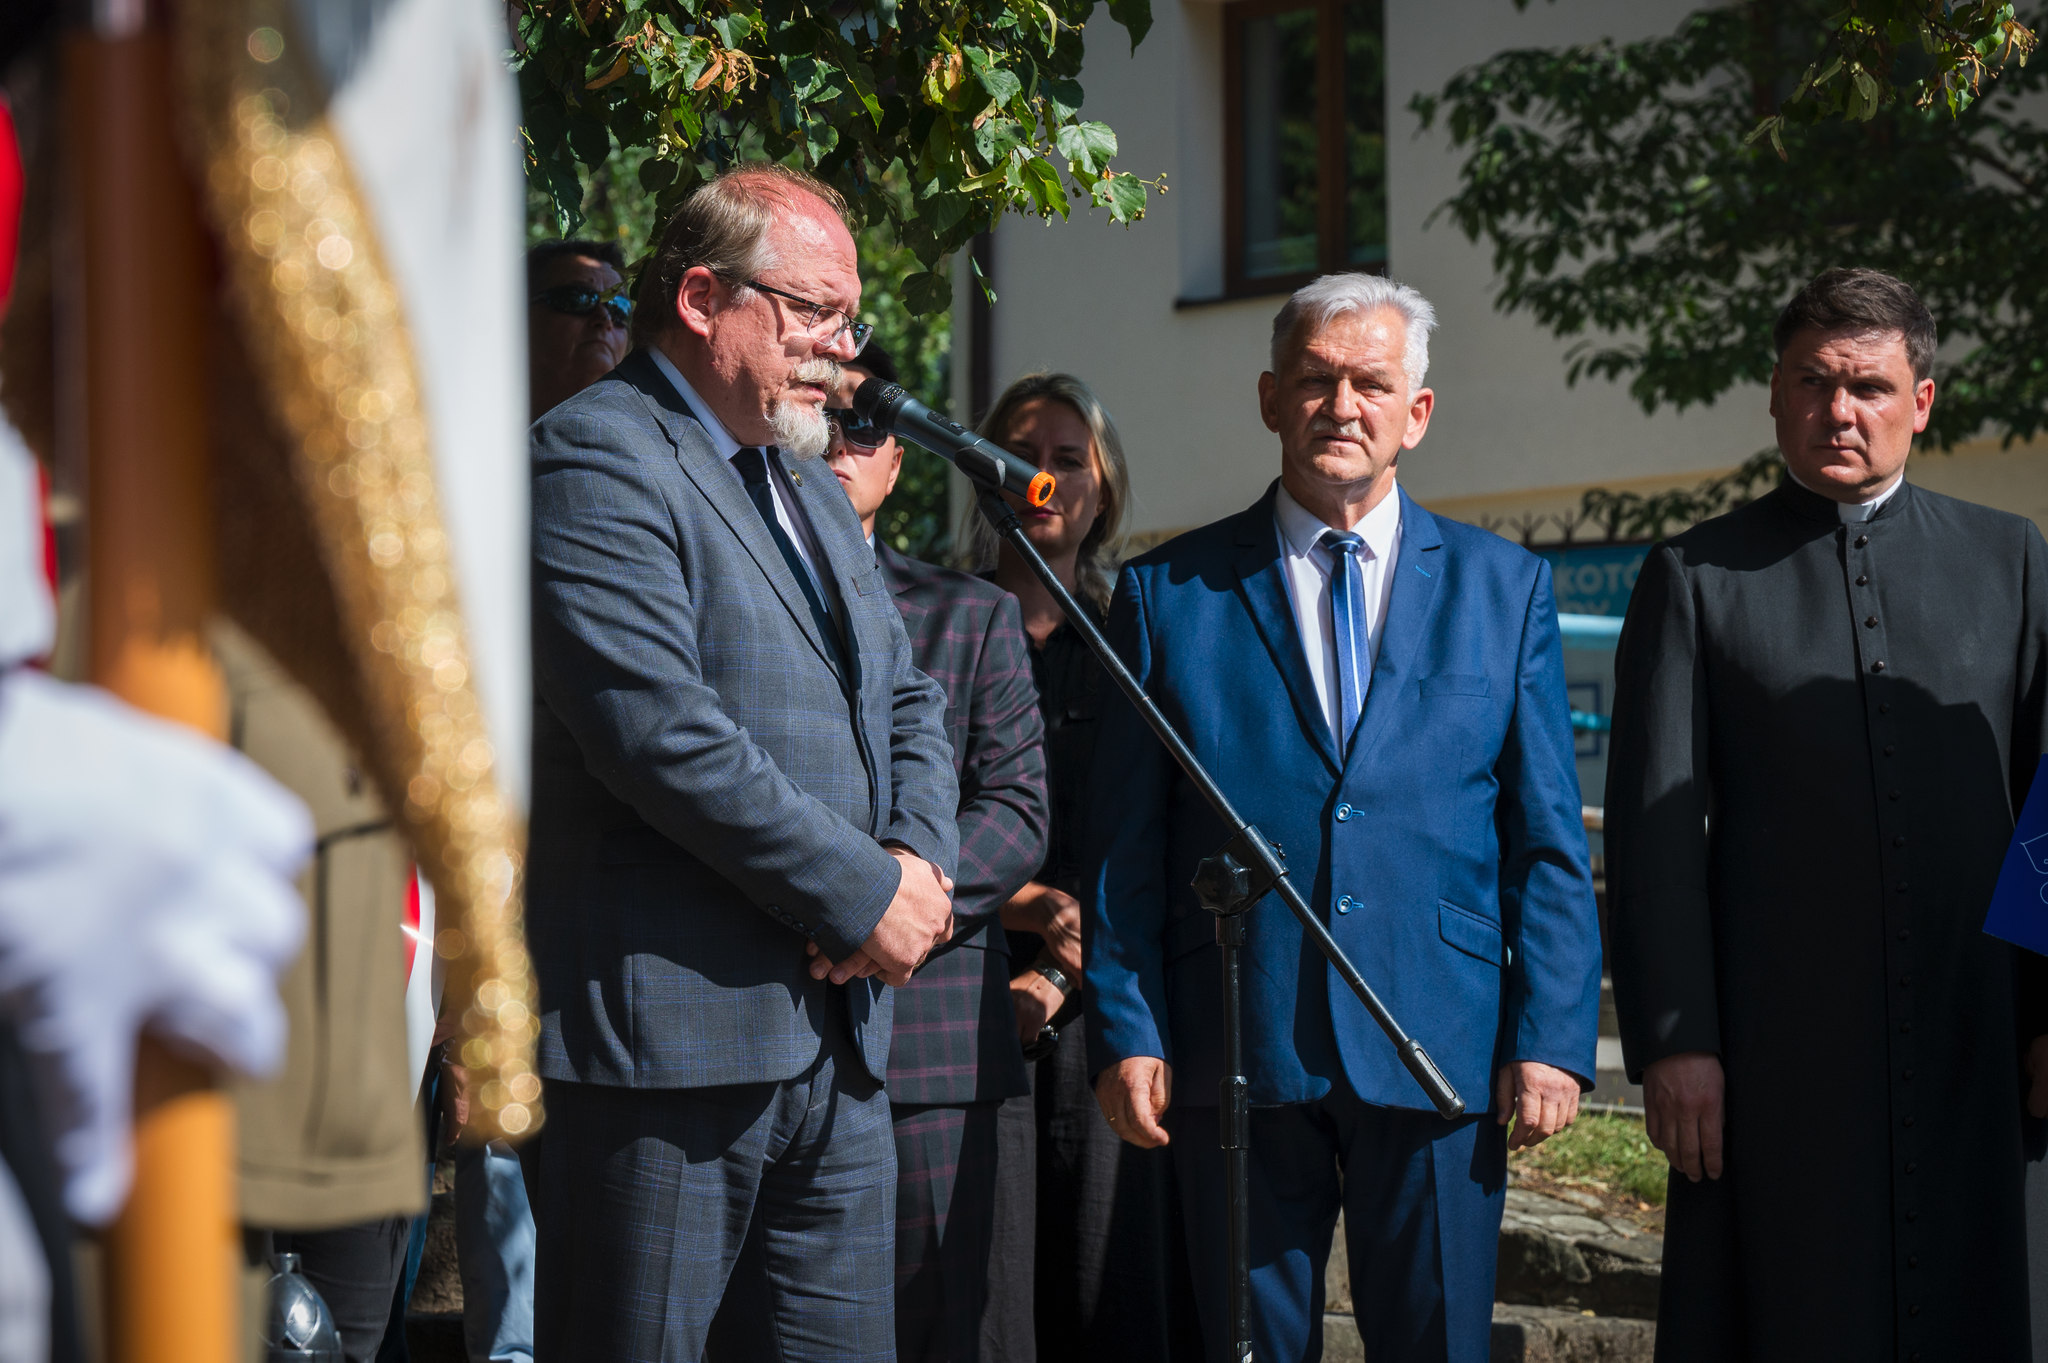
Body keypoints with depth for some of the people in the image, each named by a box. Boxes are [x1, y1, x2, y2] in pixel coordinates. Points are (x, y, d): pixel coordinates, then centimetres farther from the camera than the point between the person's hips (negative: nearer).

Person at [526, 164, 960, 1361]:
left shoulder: (812, 487, 22)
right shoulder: (600, 458, -9)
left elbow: (908, 700, 22)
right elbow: (659, 731, -20)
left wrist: (920, 862, 0)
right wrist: (864, 896, -14)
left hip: (841, 1034, 9)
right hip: (670, 1028, -9)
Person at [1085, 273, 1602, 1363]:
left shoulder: (1504, 588, 10)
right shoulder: (1167, 594, 8)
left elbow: (1549, 844, 6)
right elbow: (1125, 850, 6)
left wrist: (1552, 1038, -2)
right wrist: (1126, 1033, -3)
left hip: (1442, 1055, 1)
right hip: (1237, 1058, 0)